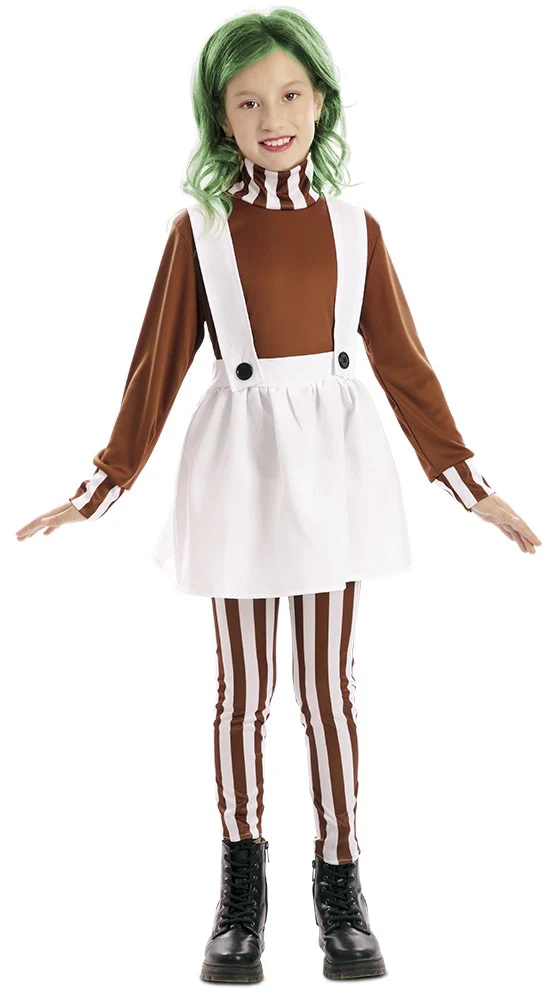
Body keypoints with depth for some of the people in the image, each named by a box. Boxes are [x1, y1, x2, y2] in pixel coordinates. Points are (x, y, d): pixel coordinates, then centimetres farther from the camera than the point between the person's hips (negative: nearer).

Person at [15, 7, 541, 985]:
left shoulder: (353, 226, 4)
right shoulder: (200, 227, 0)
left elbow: (403, 362, 6)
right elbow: (158, 366, 1)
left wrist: (470, 484, 4)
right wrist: (99, 490, -1)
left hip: (335, 463, 1)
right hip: (238, 465, -1)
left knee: (329, 684, 7)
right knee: (243, 689, 7)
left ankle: (338, 880, 19)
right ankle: (241, 886, 21)